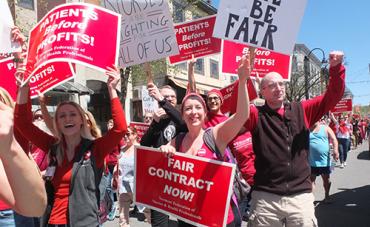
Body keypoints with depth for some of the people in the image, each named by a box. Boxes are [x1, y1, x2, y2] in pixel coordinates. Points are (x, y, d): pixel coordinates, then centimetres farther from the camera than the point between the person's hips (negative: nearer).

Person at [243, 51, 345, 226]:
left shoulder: (302, 110, 10)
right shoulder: (256, 115, 0)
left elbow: (332, 96, 8)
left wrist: (336, 67, -7)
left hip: (301, 196, 3)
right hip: (266, 197, -2)